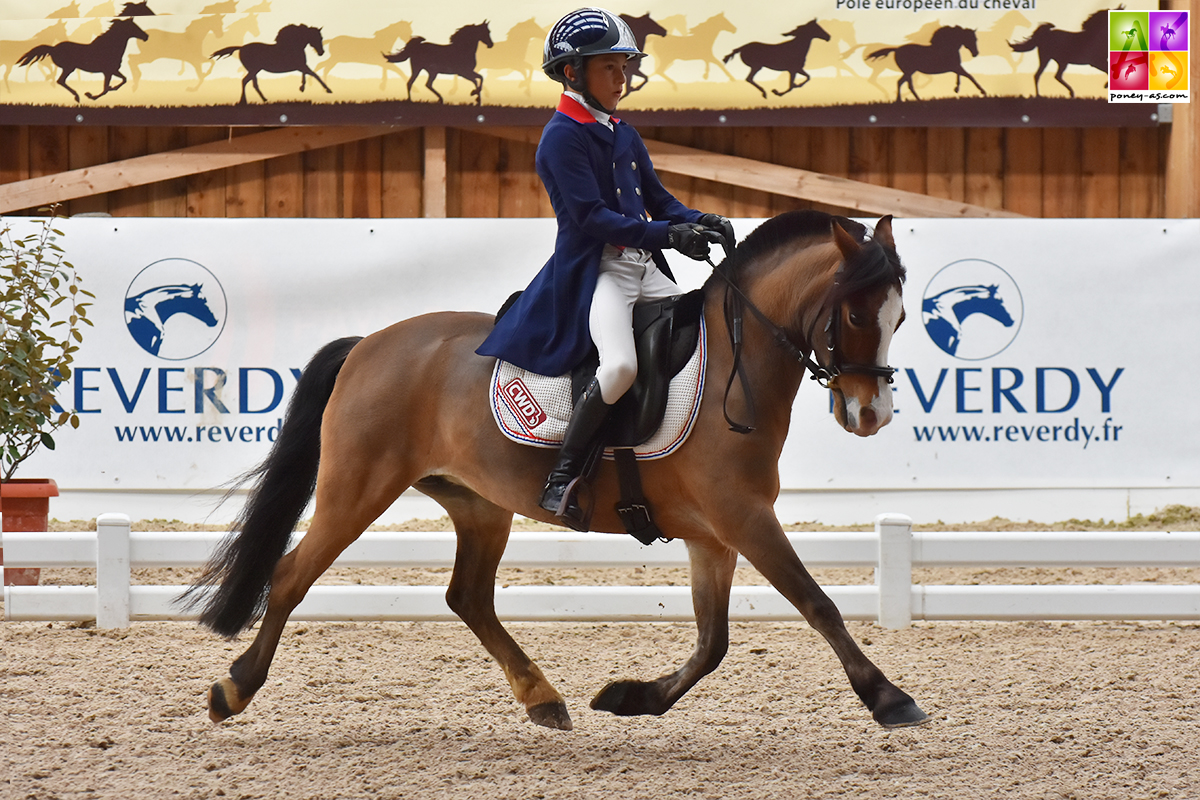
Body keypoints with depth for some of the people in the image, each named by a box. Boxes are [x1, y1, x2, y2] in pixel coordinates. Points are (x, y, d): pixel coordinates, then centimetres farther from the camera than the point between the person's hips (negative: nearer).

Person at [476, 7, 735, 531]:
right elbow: (591, 215, -19)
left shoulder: (623, 135, 16)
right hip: (593, 271, -9)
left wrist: (698, 222, -4)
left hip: (644, 270, 9)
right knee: (621, 365, -30)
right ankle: (560, 481, -19)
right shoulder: (563, 137, -10)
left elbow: (657, 199, 18)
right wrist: (667, 235, -26)